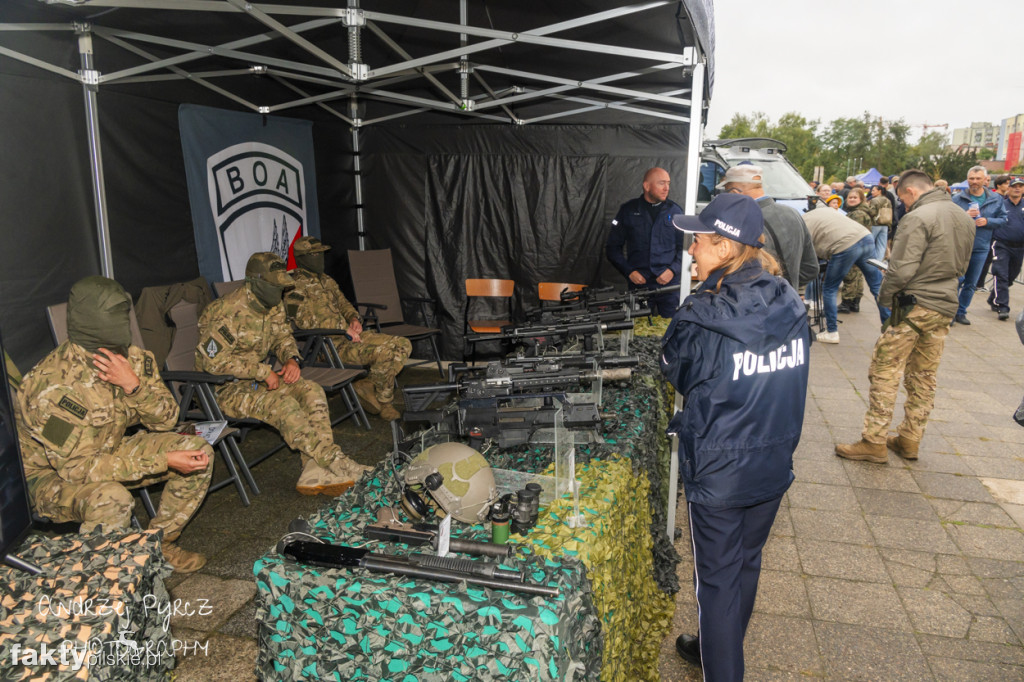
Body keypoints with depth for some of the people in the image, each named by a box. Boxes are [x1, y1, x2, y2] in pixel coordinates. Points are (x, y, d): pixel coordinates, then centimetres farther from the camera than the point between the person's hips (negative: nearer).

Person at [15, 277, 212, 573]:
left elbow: (165, 421, -8)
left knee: (199, 451, -7)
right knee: (111, 499, -38)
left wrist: (134, 385, -28)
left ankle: (159, 543, 7)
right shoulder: (54, 384, -30)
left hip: (110, 450, 7)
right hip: (52, 474, -7)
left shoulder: (134, 359, -10)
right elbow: (77, 466, -30)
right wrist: (162, 461, -33)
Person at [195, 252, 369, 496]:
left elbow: (283, 337, 16)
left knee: (311, 391, -14)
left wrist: (291, 359, -7)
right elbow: (215, 361, -24)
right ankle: (337, 464, -27)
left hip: (256, 377, 8)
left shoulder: (274, 306, 3)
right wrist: (263, 372, -22)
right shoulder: (228, 312, -22)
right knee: (282, 404, -32)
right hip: (224, 388, -8)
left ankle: (314, 471, -23)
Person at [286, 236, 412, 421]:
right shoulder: (295, 287, -7)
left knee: (403, 345, -6)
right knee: (384, 352, -29)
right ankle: (384, 402, -7)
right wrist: (343, 328, -18)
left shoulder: (326, 280, 21)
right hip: (332, 346, -9)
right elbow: (305, 320, -18)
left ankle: (370, 386, 1)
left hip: (350, 335, 9)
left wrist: (354, 319, 4)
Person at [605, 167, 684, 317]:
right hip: (638, 283, 0)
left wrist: (673, 269, -8)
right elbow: (613, 247, 6)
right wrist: (629, 271, -6)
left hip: (668, 283, 0)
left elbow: (684, 247, 8)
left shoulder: (674, 211, 5)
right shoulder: (628, 210, 3)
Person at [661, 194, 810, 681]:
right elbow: (783, 384, 5)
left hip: (719, 473, -6)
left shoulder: (701, 318, -24)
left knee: (718, 578, 12)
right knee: (747, 563, 25)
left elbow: (675, 373, -6)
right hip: (774, 466, 7)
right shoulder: (793, 307, -6)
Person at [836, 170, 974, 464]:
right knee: (923, 376, 13)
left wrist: (884, 296, -4)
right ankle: (910, 439, 22)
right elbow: (961, 266, 19)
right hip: (945, 309, 8)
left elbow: (902, 269, -19)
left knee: (884, 371, -3)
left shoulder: (918, 218, -15)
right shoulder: (964, 218, 13)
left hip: (914, 306, -8)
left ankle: (874, 442, -1)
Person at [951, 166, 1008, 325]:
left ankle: (961, 312, 22)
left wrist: (987, 221, -13)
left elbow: (1003, 219, 5)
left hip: (981, 248, 3)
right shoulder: (958, 199, -4)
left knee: (971, 283, 10)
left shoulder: (996, 199, 3)